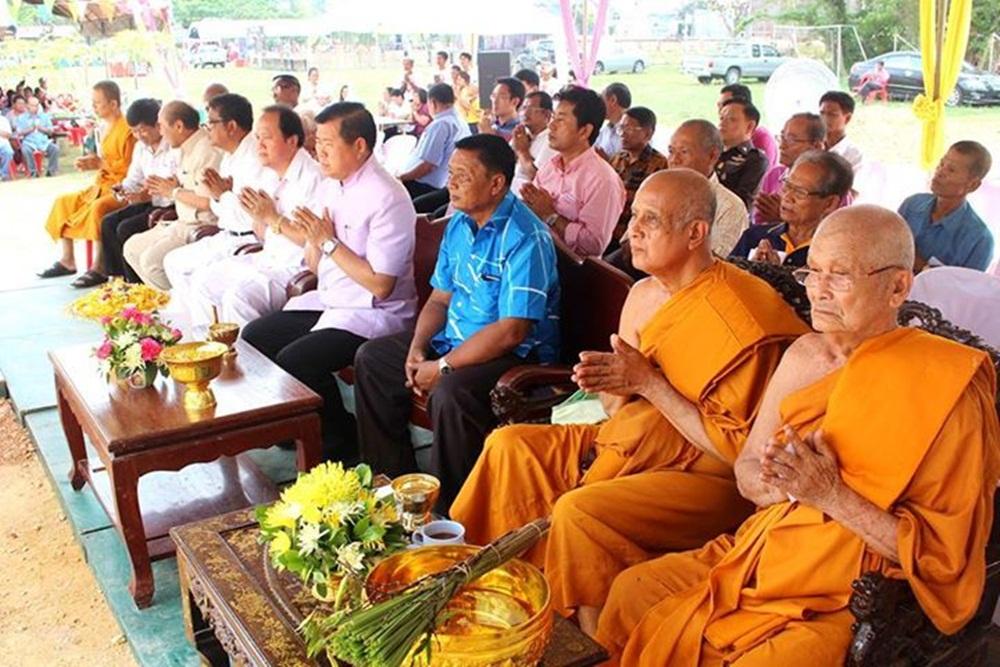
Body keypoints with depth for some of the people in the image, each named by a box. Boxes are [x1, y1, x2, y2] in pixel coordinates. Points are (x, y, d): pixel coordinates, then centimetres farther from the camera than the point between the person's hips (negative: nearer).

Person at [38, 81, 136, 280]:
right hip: (102, 184, 10)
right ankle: (67, 261, 6)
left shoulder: (126, 130, -16)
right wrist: (91, 162, 4)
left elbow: (130, 168, -20)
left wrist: (100, 163, -17)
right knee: (63, 201, 5)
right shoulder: (104, 127, 12)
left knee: (97, 208, -34)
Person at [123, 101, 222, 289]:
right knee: (132, 248, 12)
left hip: (201, 227, -11)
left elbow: (207, 201, -27)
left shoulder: (207, 150, -19)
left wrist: (173, 191, -12)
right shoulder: (185, 149, 13)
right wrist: (166, 187, 4)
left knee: (151, 259, -23)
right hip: (184, 223, 11)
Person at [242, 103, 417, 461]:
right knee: (254, 337, 2)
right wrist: (312, 238, -8)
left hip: (375, 313, -9)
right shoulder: (328, 188, 7)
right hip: (328, 301, 9)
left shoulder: (387, 198, -18)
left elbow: (380, 285, -22)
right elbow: (315, 266, 14)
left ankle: (342, 442, 0)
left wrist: (329, 242, -18)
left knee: (293, 361, -23)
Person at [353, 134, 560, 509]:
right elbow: (440, 298, 12)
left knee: (450, 393, -36)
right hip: (454, 339, 9)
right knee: (371, 358, 7)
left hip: (516, 354, -9)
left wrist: (442, 367, -21)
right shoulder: (459, 224, 6)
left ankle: (449, 509, -13)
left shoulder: (525, 238, -22)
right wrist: (417, 349, -5)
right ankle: (394, 480, 15)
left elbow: (511, 331, -27)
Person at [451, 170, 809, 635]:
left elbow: (737, 452, -20)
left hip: (707, 476, -8)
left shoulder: (737, 319, -21)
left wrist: (649, 383, -22)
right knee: (511, 445, 2)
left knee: (580, 510, -29)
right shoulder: (644, 293, 5)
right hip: (630, 441, 9)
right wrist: (607, 382, -10)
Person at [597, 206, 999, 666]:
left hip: (850, 602, -6)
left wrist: (831, 493, -23)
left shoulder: (942, 388, -15)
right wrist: (781, 479, -14)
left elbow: (947, 553, -15)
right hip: (761, 555, 6)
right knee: (630, 591, -1)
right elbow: (746, 473, 9)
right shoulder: (804, 355, 4)